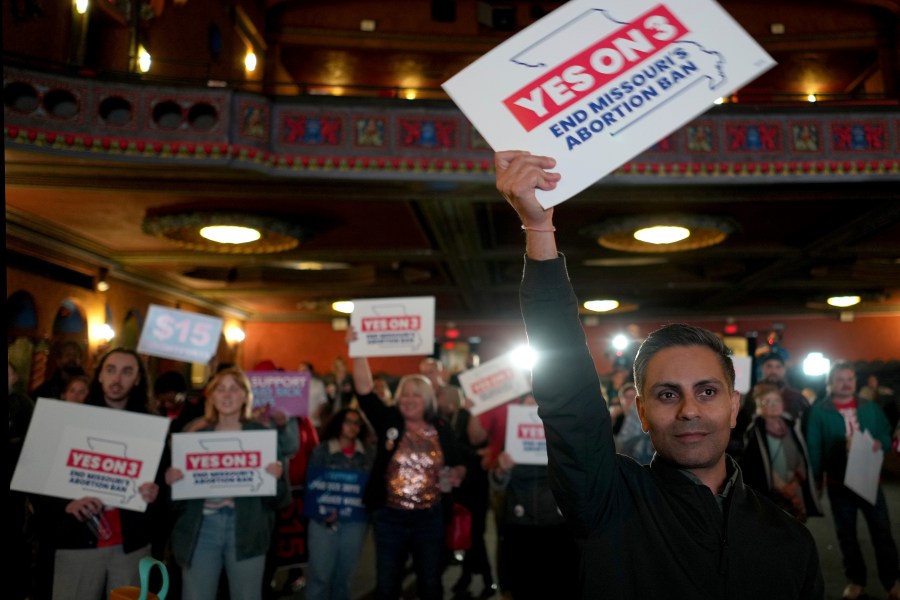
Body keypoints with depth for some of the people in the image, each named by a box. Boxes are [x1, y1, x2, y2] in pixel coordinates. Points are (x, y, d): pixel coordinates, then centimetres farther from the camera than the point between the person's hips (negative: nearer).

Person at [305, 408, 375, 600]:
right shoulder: (321, 450, -1)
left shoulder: (369, 453, 5)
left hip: (356, 520, 3)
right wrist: (323, 514, -15)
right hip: (324, 520, -2)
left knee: (345, 574, 13)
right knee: (320, 574, -1)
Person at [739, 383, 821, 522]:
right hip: (769, 498, -6)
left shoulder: (791, 425, 8)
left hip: (796, 498, 6)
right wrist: (782, 488, -13)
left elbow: (802, 458, 9)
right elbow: (762, 466, -11)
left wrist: (795, 483, -5)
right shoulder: (754, 432, -10)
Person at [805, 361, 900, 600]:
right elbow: (814, 447, -5)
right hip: (838, 482, -2)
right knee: (846, 533, 8)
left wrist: (881, 443, -12)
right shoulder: (819, 411, -5)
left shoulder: (870, 407, 5)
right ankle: (856, 581, 21)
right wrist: (816, 478, -10)